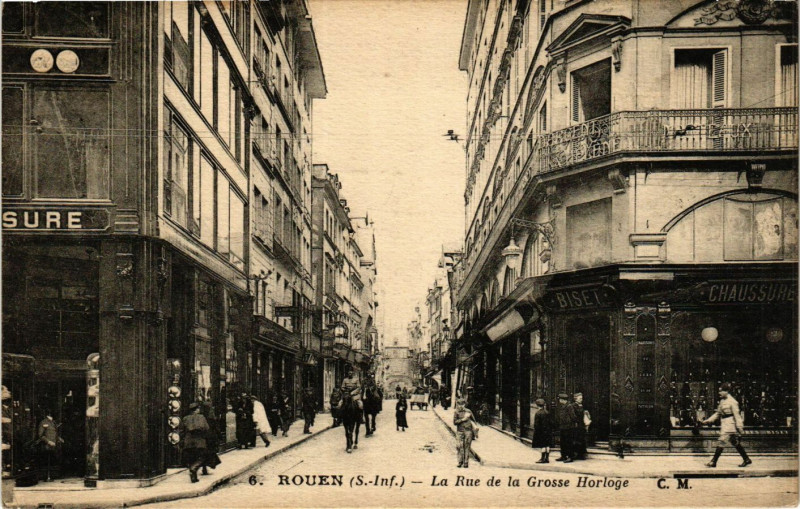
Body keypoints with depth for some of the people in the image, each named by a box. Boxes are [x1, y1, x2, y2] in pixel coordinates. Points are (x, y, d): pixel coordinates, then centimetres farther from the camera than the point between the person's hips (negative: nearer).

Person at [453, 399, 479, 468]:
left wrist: (476, 431, 13)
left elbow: (474, 421, 15)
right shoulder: (456, 412, 3)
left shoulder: (468, 411, 5)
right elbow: (455, 422, -6)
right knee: (460, 447, -7)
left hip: (468, 431, 0)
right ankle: (460, 462, -1)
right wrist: (463, 419, -14)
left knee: (467, 447, -2)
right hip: (460, 432, 0)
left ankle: (466, 463, 1)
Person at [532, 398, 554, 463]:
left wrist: (535, 432, -6)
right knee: (547, 445, 7)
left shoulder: (538, 413, -13)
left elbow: (536, 424, -12)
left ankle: (543, 458, -3)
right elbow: (551, 422, 6)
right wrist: (550, 430, 14)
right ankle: (547, 458, 10)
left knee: (543, 446, -4)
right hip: (548, 431, 5)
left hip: (541, 431, -5)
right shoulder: (547, 413, 3)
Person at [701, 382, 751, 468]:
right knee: (735, 443, 13)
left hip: (730, 424, -9)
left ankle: (713, 462, -5)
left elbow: (737, 415, -14)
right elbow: (718, 413, 19)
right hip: (724, 424, 9)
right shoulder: (722, 401, 12)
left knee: (721, 442, -8)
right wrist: (708, 420, 14)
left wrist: (739, 427, -15)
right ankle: (746, 459, 22)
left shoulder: (732, 402, -14)